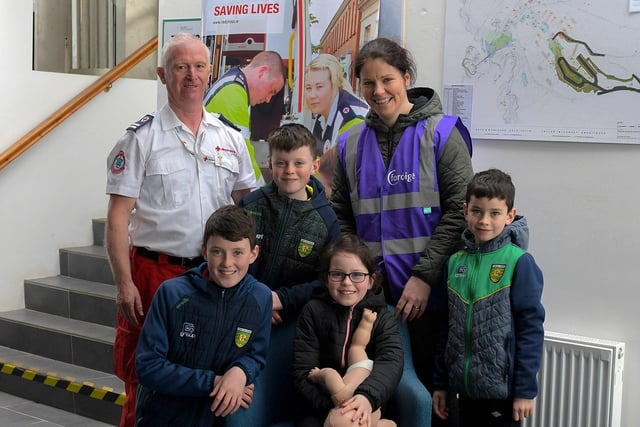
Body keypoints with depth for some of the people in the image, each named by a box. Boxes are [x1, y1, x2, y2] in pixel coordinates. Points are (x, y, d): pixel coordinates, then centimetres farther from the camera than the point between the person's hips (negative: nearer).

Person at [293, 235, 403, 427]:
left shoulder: (382, 316, 3)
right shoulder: (312, 312, 2)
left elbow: (391, 361, -16)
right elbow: (303, 372, -4)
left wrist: (368, 397, -38)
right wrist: (331, 406, -22)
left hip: (367, 406, 0)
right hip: (319, 409, 1)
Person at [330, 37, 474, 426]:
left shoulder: (441, 132, -3)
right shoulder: (351, 143, 10)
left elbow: (459, 211, -9)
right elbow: (342, 218, 14)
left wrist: (424, 276, -14)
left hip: (429, 293, -3)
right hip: (370, 293, 4)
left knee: (428, 388, 5)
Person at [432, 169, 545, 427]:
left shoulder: (519, 262, -10)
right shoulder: (456, 262, 4)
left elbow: (531, 328, -11)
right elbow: (449, 327, 10)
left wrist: (525, 390, -12)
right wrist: (440, 383, 11)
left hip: (502, 390, -5)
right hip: (465, 389, 5)